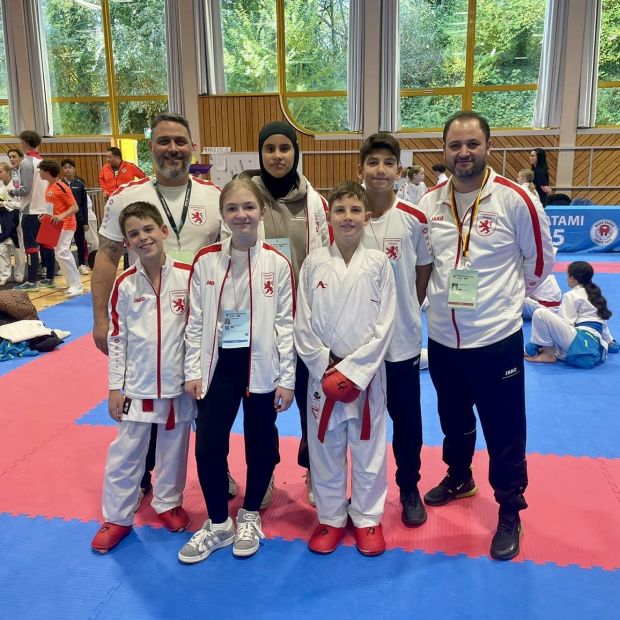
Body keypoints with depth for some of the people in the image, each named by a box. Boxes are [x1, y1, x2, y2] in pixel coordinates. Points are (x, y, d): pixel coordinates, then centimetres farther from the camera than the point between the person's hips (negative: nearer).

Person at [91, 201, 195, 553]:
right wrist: (115, 386, 0)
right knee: (125, 452, 9)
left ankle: (168, 503, 37)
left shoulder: (188, 276, -9)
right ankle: (117, 517, 26)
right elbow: (116, 337, 0)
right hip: (138, 383, 1)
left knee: (173, 448, 15)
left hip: (178, 381, 0)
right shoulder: (124, 284, -5)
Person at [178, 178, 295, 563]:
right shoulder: (206, 261, -2)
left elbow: (287, 323, -4)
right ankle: (218, 524, 26)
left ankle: (250, 517, 36)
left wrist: (286, 379, -5)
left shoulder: (277, 263, -7)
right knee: (208, 445, 3)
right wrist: (193, 370, 1)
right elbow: (195, 321, 3)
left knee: (260, 444, 11)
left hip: (262, 365, -1)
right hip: (219, 364, 2)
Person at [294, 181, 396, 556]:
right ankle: (331, 517, 32)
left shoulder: (378, 264, -4)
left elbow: (384, 325, -7)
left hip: (366, 373, -1)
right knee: (325, 449, 12)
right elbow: (304, 324, -1)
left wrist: (352, 371, -12)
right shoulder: (314, 263, -1)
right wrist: (326, 368, -9)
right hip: (323, 374, 1)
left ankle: (367, 518, 31)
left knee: (368, 449, 10)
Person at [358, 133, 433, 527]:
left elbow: (424, 270, 5)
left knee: (406, 417, 13)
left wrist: (409, 311, 6)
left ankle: (409, 490, 33)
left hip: (403, 337, 0)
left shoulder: (414, 219, -7)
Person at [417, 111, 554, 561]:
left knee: (504, 431, 6)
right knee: (453, 419, 23)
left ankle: (510, 514, 26)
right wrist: (439, 295, 9)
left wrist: (507, 295, 4)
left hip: (496, 337, -4)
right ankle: (459, 478, 48)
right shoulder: (430, 202, 0)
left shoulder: (516, 199, -12)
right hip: (443, 337, 4)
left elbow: (540, 260, -1)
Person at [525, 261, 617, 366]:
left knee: (540, 313, -13)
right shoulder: (594, 294, 24)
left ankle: (549, 354, -7)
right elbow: (601, 321, 32)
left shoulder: (572, 295, 0)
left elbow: (565, 322, -6)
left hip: (580, 344, -10)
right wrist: (609, 341, 47)